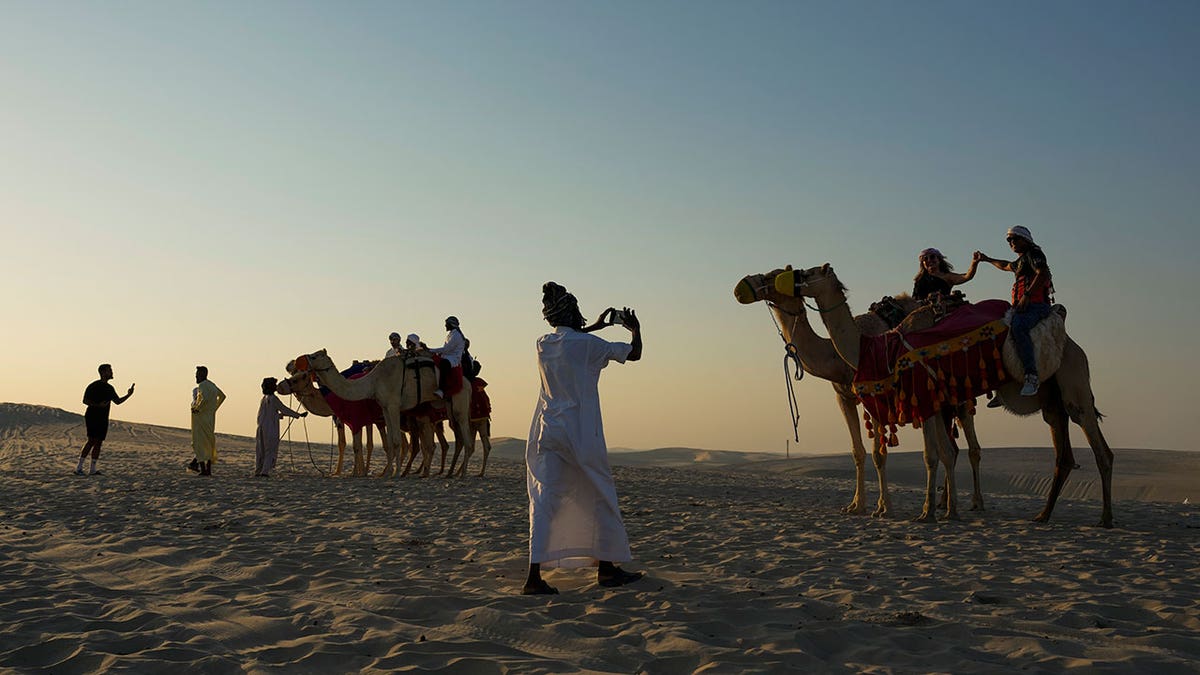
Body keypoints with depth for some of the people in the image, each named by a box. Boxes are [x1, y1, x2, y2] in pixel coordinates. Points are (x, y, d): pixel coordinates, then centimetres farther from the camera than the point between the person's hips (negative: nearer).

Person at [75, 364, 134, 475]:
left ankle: (93, 469, 7)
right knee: (92, 441, -16)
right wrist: (98, 405, -24)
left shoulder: (109, 388, 16)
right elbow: (85, 400, -9)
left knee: (98, 443, 4)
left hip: (103, 420, 7)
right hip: (92, 418, -7)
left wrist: (128, 395, 6)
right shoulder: (94, 386, -6)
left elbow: (118, 401, 21)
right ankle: (79, 467, -13)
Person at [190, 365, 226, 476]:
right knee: (209, 442, 13)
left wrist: (197, 409, -19)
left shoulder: (202, 385, -15)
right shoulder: (212, 385, 13)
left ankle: (203, 469, -9)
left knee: (198, 443, -4)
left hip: (200, 416, -9)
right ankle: (209, 469, 15)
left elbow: (205, 398, -33)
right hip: (210, 417, 9)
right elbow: (222, 396, 27)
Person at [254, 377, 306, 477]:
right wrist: (299, 415, -3)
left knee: (260, 450, 12)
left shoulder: (263, 399, 12)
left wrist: (280, 415, 36)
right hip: (271, 429, -7)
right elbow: (285, 409, -8)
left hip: (261, 427, 7)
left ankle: (257, 472, 13)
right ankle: (265, 471, -10)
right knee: (270, 450, -2)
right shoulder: (273, 399, -11)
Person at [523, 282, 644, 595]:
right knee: (600, 497, 11)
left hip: (546, 430, 5)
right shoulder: (587, 344, -9)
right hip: (580, 432, -4)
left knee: (544, 499, -2)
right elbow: (634, 354, 2)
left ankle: (534, 575, -13)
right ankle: (606, 567, 20)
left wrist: (595, 325, 39)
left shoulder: (543, 344, 8)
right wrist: (635, 329, 22)